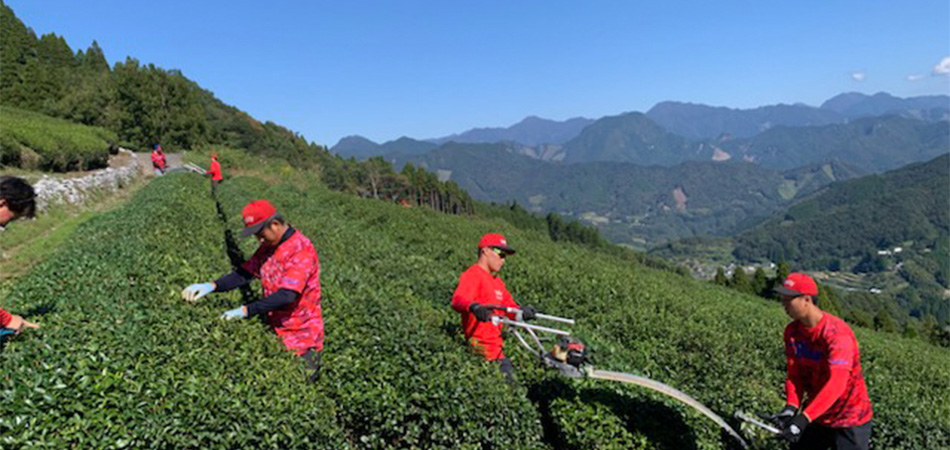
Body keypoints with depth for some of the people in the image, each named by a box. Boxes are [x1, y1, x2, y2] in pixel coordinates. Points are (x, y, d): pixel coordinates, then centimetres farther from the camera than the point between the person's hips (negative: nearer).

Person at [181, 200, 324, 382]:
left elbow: (287, 295, -29)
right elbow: (245, 273, 2)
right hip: (276, 332, 8)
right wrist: (212, 286, -13)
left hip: (302, 339, -7)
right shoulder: (268, 247, 7)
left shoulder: (301, 249, -22)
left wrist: (246, 311, -30)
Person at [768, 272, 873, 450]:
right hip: (816, 415, 6)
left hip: (849, 419, -6)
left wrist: (804, 418, -39)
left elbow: (836, 384, -33)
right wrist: (791, 406, -22)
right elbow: (794, 374, -4)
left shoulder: (837, 333, -25)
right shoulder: (792, 331, -4)